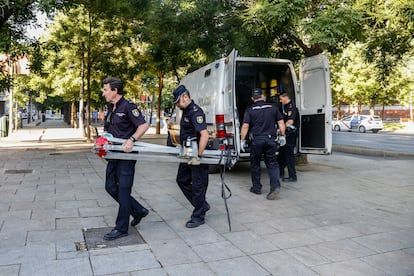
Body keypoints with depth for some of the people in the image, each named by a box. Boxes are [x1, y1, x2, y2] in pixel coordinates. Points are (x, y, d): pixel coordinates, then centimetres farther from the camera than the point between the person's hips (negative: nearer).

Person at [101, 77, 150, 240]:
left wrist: (132, 139, -31)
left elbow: (144, 125, -20)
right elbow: (107, 130, 23)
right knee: (111, 187, 10)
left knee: (123, 190, -3)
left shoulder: (128, 107, -12)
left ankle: (121, 228, 8)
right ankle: (138, 211, 24)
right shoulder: (110, 109, 15)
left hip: (126, 155, -9)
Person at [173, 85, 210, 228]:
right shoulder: (186, 111, 12)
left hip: (197, 157, -10)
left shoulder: (196, 112, -20)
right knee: (182, 180, 16)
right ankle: (202, 205, 28)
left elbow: (204, 134, -30)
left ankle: (198, 217, 15)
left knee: (197, 186, 0)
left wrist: (198, 156, -31)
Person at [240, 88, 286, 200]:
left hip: (256, 140, -2)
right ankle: (275, 186, -9)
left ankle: (256, 187, 21)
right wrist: (282, 136, 16)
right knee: (272, 163, 9)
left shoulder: (250, 110, -1)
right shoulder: (273, 107, 6)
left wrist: (243, 141, -1)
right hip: (271, 139, 2)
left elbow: (245, 126, -8)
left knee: (255, 164, 13)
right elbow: (281, 123, 7)